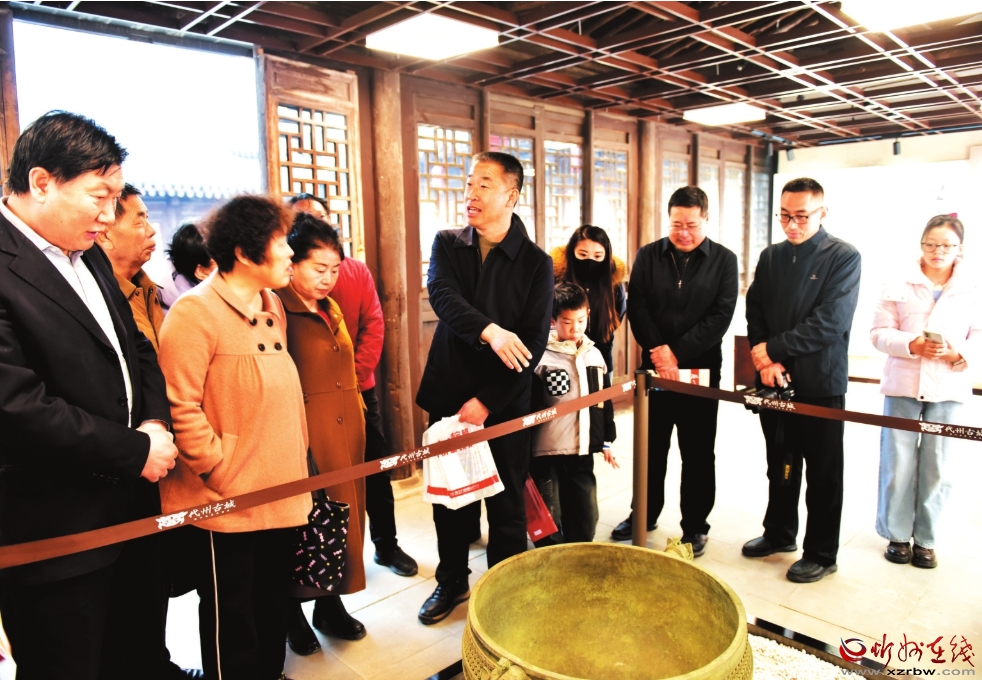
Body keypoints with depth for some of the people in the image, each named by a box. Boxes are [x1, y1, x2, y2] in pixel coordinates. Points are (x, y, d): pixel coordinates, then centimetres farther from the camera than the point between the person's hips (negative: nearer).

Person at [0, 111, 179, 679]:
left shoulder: (91, 257, 10)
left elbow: (136, 347, 14)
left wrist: (156, 423, -4)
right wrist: (135, 451, -18)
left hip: (132, 507, 8)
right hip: (54, 535, -8)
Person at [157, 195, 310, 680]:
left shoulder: (272, 306, 9)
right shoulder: (195, 312, -17)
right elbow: (180, 409, -21)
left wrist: (296, 457, 11)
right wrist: (223, 476, -17)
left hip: (281, 493, 8)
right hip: (227, 506, -7)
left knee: (273, 602, 23)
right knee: (232, 618, 13)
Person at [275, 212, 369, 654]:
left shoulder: (330, 308, 12)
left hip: (345, 433, 8)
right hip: (305, 440, -8)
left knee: (341, 517, 16)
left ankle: (330, 604, 34)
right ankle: (293, 614, 28)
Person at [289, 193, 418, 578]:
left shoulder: (357, 270, 5)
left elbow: (374, 325, -1)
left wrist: (354, 375, -11)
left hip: (359, 388, 3)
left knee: (376, 468, 12)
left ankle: (386, 545, 28)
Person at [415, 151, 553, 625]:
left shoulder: (535, 263, -5)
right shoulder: (447, 245, 3)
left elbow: (534, 343, -10)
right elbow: (442, 296, -17)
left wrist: (486, 402, -15)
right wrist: (489, 330, -35)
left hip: (504, 404, -2)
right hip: (448, 395, 3)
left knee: (507, 505, 9)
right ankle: (452, 581, 37)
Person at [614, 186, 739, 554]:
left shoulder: (724, 260, -1)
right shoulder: (648, 256, 4)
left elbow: (721, 315, -9)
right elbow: (636, 307, -1)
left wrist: (678, 352, -16)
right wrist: (658, 351, -15)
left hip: (701, 369, -2)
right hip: (654, 367, 2)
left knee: (698, 452, 7)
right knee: (651, 447, 13)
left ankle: (695, 526, 22)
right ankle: (644, 514, 30)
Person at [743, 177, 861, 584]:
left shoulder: (843, 257, -7)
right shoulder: (771, 257, 9)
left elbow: (830, 322, -17)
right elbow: (754, 314, 5)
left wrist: (773, 348, -16)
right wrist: (765, 362, -10)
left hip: (820, 384, -5)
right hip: (775, 381, 5)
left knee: (823, 474, 7)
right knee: (780, 465, 17)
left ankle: (821, 554, 22)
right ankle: (779, 534, 34)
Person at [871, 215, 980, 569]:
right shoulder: (899, 285, 4)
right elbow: (879, 333, 0)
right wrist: (913, 345, -17)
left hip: (948, 388, 1)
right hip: (903, 384, -1)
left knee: (937, 466, 6)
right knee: (898, 463, 3)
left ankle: (925, 539, 20)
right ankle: (897, 534, 18)